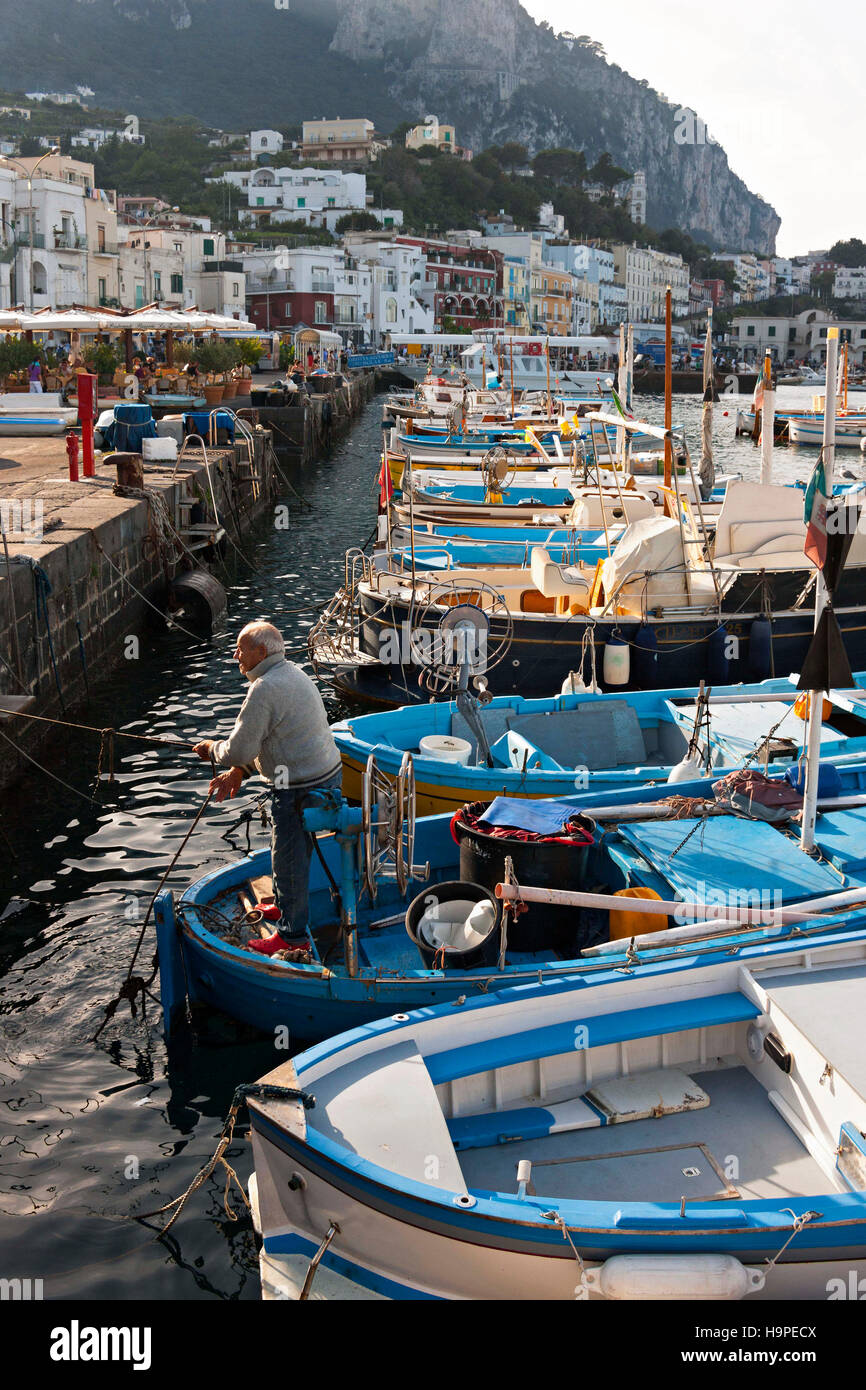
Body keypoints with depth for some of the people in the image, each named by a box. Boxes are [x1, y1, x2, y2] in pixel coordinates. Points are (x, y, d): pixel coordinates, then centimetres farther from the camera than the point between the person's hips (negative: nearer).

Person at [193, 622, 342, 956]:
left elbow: (238, 750, -19)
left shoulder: (264, 689, -21)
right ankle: (286, 906, 45)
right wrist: (238, 773, 13)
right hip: (328, 774, 10)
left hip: (299, 789, -10)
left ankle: (292, 935, 19)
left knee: (289, 860, 5)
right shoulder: (294, 673, 11)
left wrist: (211, 748, 2)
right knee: (294, 851, 26)